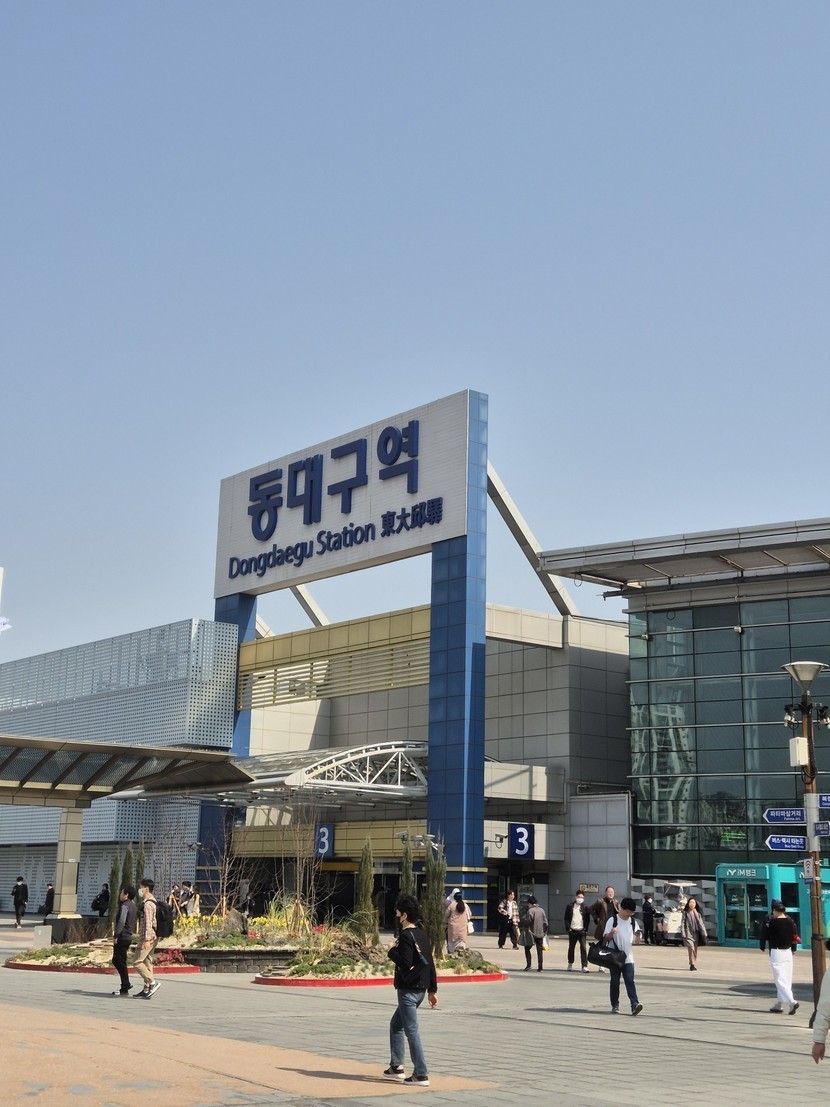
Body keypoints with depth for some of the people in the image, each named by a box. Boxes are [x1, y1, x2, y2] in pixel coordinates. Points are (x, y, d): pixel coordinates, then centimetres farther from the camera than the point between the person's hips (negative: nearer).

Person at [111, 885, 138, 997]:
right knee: (116, 960, 17)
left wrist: (115, 936, -23)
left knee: (120, 962, -5)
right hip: (128, 936, 10)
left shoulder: (125, 906, -16)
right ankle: (125, 984, 17)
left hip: (122, 937, -10)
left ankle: (125, 989, -4)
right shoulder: (132, 905, 15)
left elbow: (121, 922, -26)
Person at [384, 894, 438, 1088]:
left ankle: (421, 1074, -7)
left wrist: (392, 950, -10)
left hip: (408, 990, -10)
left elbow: (406, 964, -24)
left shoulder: (406, 936, -15)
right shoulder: (422, 935, 12)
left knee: (411, 1031, -6)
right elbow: (430, 963, 14)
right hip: (420, 989, 10)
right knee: (396, 1025, 21)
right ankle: (396, 1066, 25)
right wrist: (432, 990, 18)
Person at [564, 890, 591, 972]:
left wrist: (585, 929, -5)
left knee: (583, 948, -10)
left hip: (581, 931, -2)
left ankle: (584, 966, -11)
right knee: (571, 948, 12)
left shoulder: (585, 908, 3)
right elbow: (566, 918, 5)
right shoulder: (570, 907, 5)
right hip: (572, 931, 2)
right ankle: (570, 964, 27)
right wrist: (568, 928, -5)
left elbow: (588, 919, 4)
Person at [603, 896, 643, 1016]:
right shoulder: (612, 920, -5)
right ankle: (615, 1006, 12)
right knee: (615, 982, 4)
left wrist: (637, 936, -10)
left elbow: (636, 942, 13)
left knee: (630, 981, -7)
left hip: (628, 958, 2)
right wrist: (611, 934, -27)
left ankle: (635, 1004, -14)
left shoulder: (633, 922, 7)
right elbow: (605, 938, -6)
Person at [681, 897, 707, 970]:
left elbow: (701, 923, 8)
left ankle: (693, 965, 16)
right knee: (691, 948, -17)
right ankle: (692, 964, -16)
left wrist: (704, 933, 0)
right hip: (688, 933, -3)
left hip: (696, 934, 3)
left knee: (695, 950, 6)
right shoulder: (685, 913, 3)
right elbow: (682, 923, 1)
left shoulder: (698, 913, 10)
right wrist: (683, 933, -8)